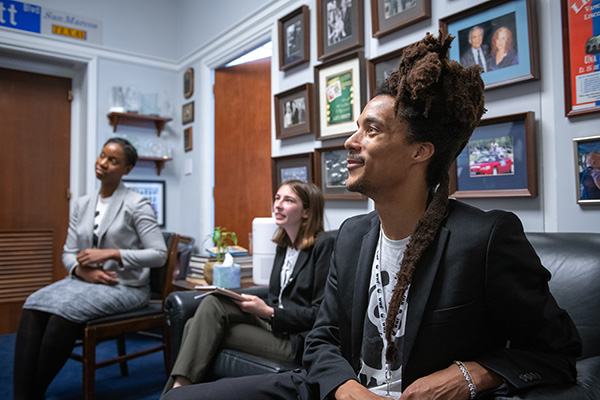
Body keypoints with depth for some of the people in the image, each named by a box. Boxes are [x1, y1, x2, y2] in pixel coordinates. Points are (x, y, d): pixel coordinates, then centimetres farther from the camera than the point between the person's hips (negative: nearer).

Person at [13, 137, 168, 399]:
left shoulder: (136, 204, -6)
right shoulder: (82, 205, 12)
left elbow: (159, 254, -11)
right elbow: (68, 253, 12)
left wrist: (111, 254, -19)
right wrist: (84, 271, -11)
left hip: (126, 287, -5)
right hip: (86, 280, 6)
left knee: (66, 308, -30)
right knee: (34, 305, -22)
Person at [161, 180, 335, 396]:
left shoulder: (324, 244, -11)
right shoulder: (283, 245, 14)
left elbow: (321, 314, -14)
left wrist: (268, 312, -17)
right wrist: (251, 303, -4)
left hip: (298, 338, -7)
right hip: (273, 324, 7)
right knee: (213, 303, -13)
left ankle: (179, 388, -1)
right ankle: (179, 385, -10)